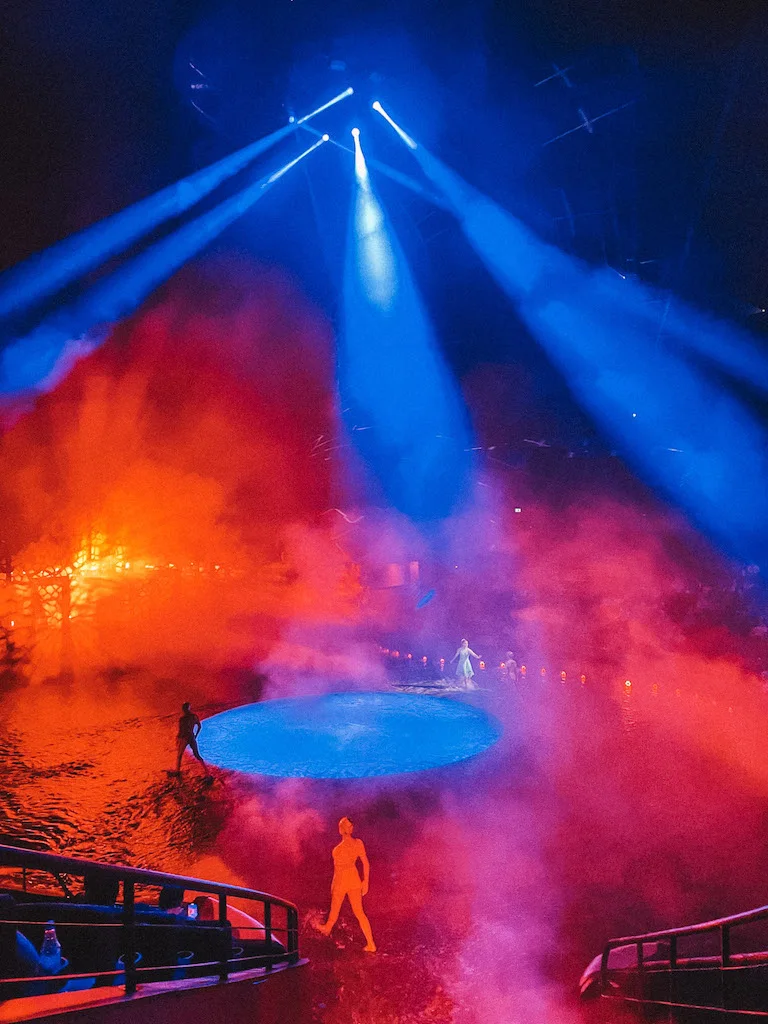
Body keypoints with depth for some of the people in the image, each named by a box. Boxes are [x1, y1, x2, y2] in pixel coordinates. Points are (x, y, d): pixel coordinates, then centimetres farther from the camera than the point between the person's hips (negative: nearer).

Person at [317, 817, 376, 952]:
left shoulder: (339, 848, -30)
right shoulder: (359, 843, -12)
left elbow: (337, 870, -20)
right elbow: (366, 863, -2)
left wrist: (333, 886, -4)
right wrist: (365, 881, 10)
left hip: (341, 882, -5)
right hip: (354, 880, 5)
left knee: (335, 908, 25)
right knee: (359, 913, 14)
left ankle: (327, 928, 54)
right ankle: (371, 944, 10)